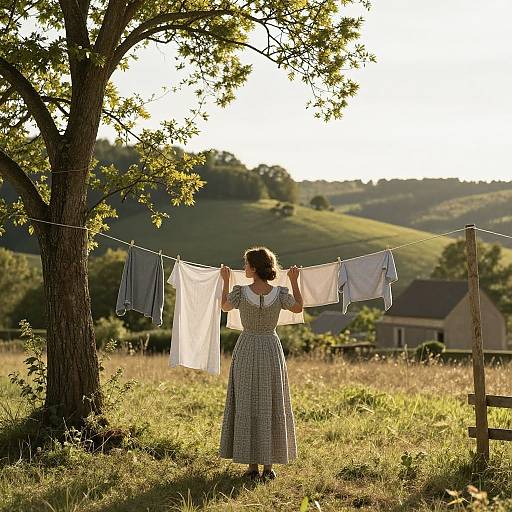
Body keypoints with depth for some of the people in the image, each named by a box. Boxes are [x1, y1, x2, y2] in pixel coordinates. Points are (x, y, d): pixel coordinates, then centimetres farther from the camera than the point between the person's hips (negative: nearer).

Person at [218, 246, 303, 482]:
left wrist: (225, 281, 20)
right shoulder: (280, 293, -10)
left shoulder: (240, 292, -13)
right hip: (271, 349, 1)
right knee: (272, 407, 9)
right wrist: (294, 281, 18)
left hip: (246, 350, -1)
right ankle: (268, 466, 11)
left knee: (246, 407, 6)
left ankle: (252, 466, 7)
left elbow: (224, 307, 9)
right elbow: (298, 308, 11)